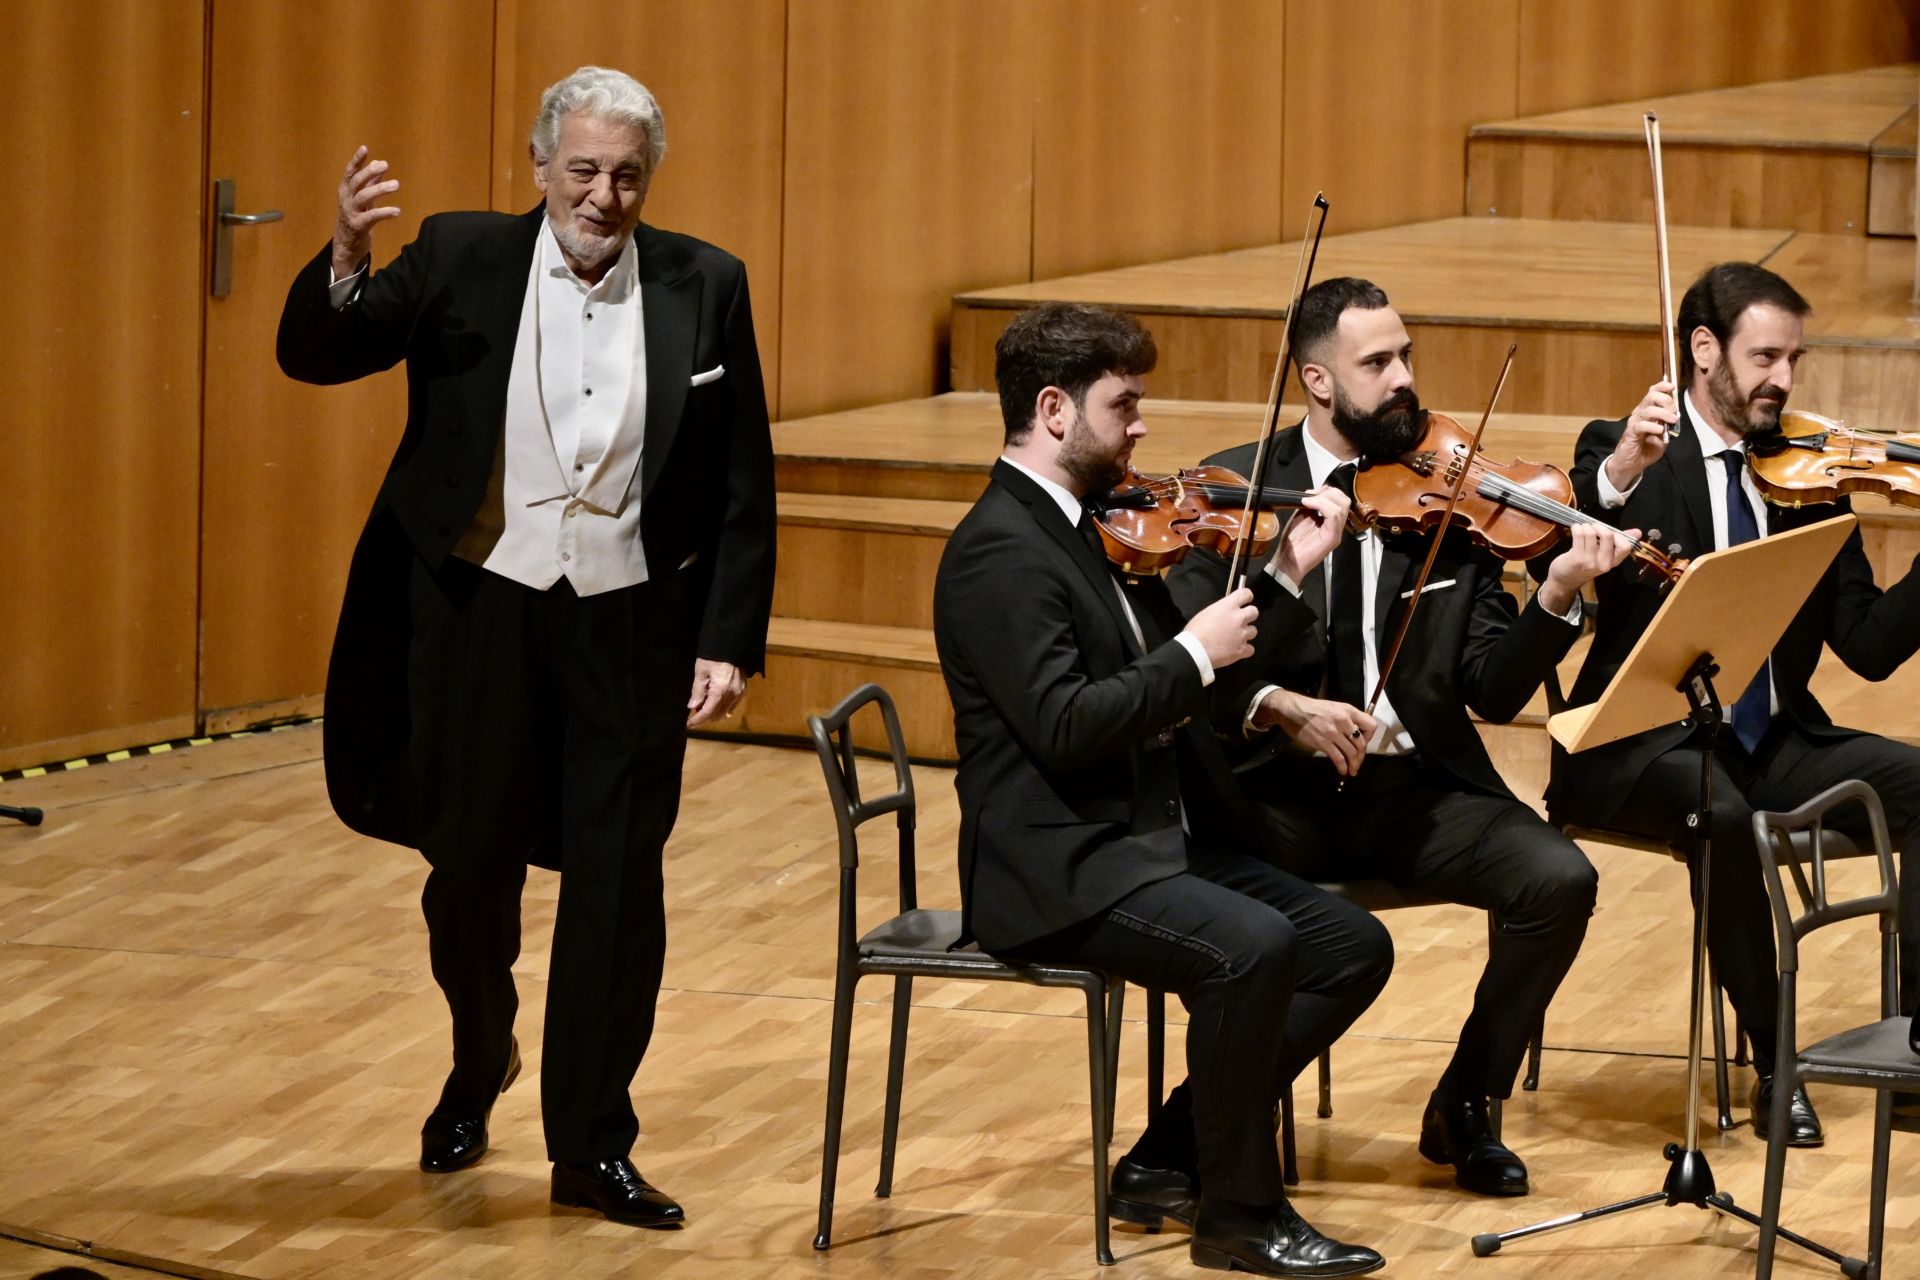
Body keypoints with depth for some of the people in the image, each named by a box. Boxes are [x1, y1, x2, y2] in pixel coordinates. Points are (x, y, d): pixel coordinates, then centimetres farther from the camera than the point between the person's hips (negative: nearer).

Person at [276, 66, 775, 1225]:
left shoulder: (705, 287, -1)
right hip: (480, 610, 0)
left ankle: (592, 1145, 13)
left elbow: (744, 486, 1)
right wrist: (347, 260, -29)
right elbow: (314, 355, -8)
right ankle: (480, 1063, 40)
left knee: (618, 887, 2)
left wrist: (731, 642, -4)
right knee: (469, 867, 11)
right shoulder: (464, 259, -3)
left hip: (629, 623, 0)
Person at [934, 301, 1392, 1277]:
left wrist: (1285, 577, 10)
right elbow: (1063, 727, -26)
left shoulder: (1092, 525, 15)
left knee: (1352, 947, 3)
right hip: (1058, 868, -10)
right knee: (1248, 947, -31)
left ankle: (1170, 1161, 9)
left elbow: (1159, 693, 17)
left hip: (1155, 843, 10)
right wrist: (1195, 653, -17)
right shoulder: (1000, 549, -16)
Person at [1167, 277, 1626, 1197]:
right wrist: (1275, 705, -25)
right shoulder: (1233, 488, 0)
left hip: (1417, 786, 2)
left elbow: (1494, 693, -1)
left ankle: (1466, 1104, 2)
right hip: (1278, 785, -2)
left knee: (1559, 880, -22)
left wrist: (1556, 599, -18)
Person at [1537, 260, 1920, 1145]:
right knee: (1723, 812, -35)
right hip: (1643, 747, -5)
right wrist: (1617, 474, -42)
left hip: (1770, 740, 5)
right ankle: (1773, 1065, -19)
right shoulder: (1622, 452, -4)